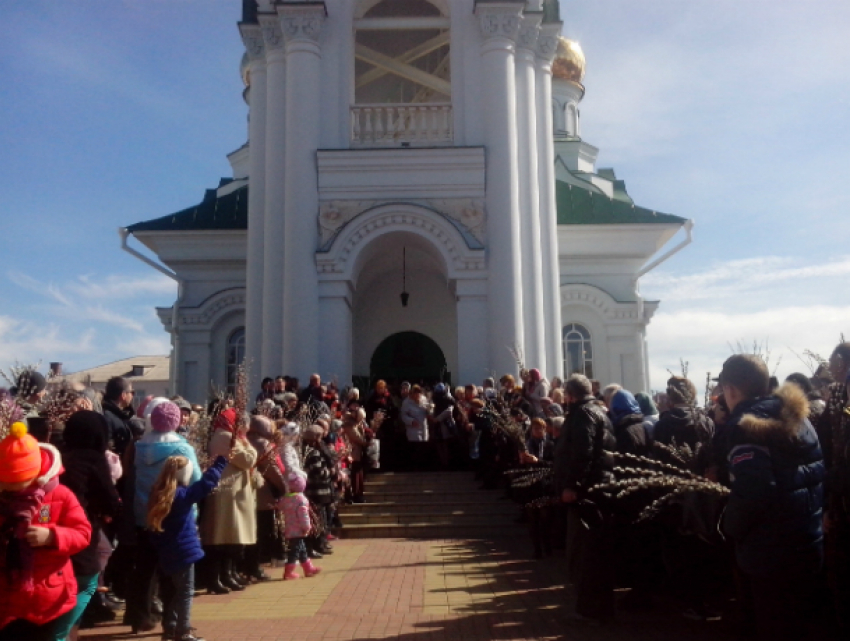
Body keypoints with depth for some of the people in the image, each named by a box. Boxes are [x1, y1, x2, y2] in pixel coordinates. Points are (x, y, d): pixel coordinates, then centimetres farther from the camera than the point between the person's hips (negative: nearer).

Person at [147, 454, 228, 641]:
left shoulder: (158, 494, 7)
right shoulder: (183, 494, -17)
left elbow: (154, 527, 14)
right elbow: (206, 482, -24)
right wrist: (222, 460, -18)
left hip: (167, 553, 8)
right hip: (183, 551, -8)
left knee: (173, 591, 19)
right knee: (186, 592, -1)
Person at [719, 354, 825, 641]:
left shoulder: (746, 426, -17)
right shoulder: (796, 417, 9)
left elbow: (751, 490, -27)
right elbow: (818, 473, 14)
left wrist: (729, 527, -11)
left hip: (771, 552, -8)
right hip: (808, 542, 8)